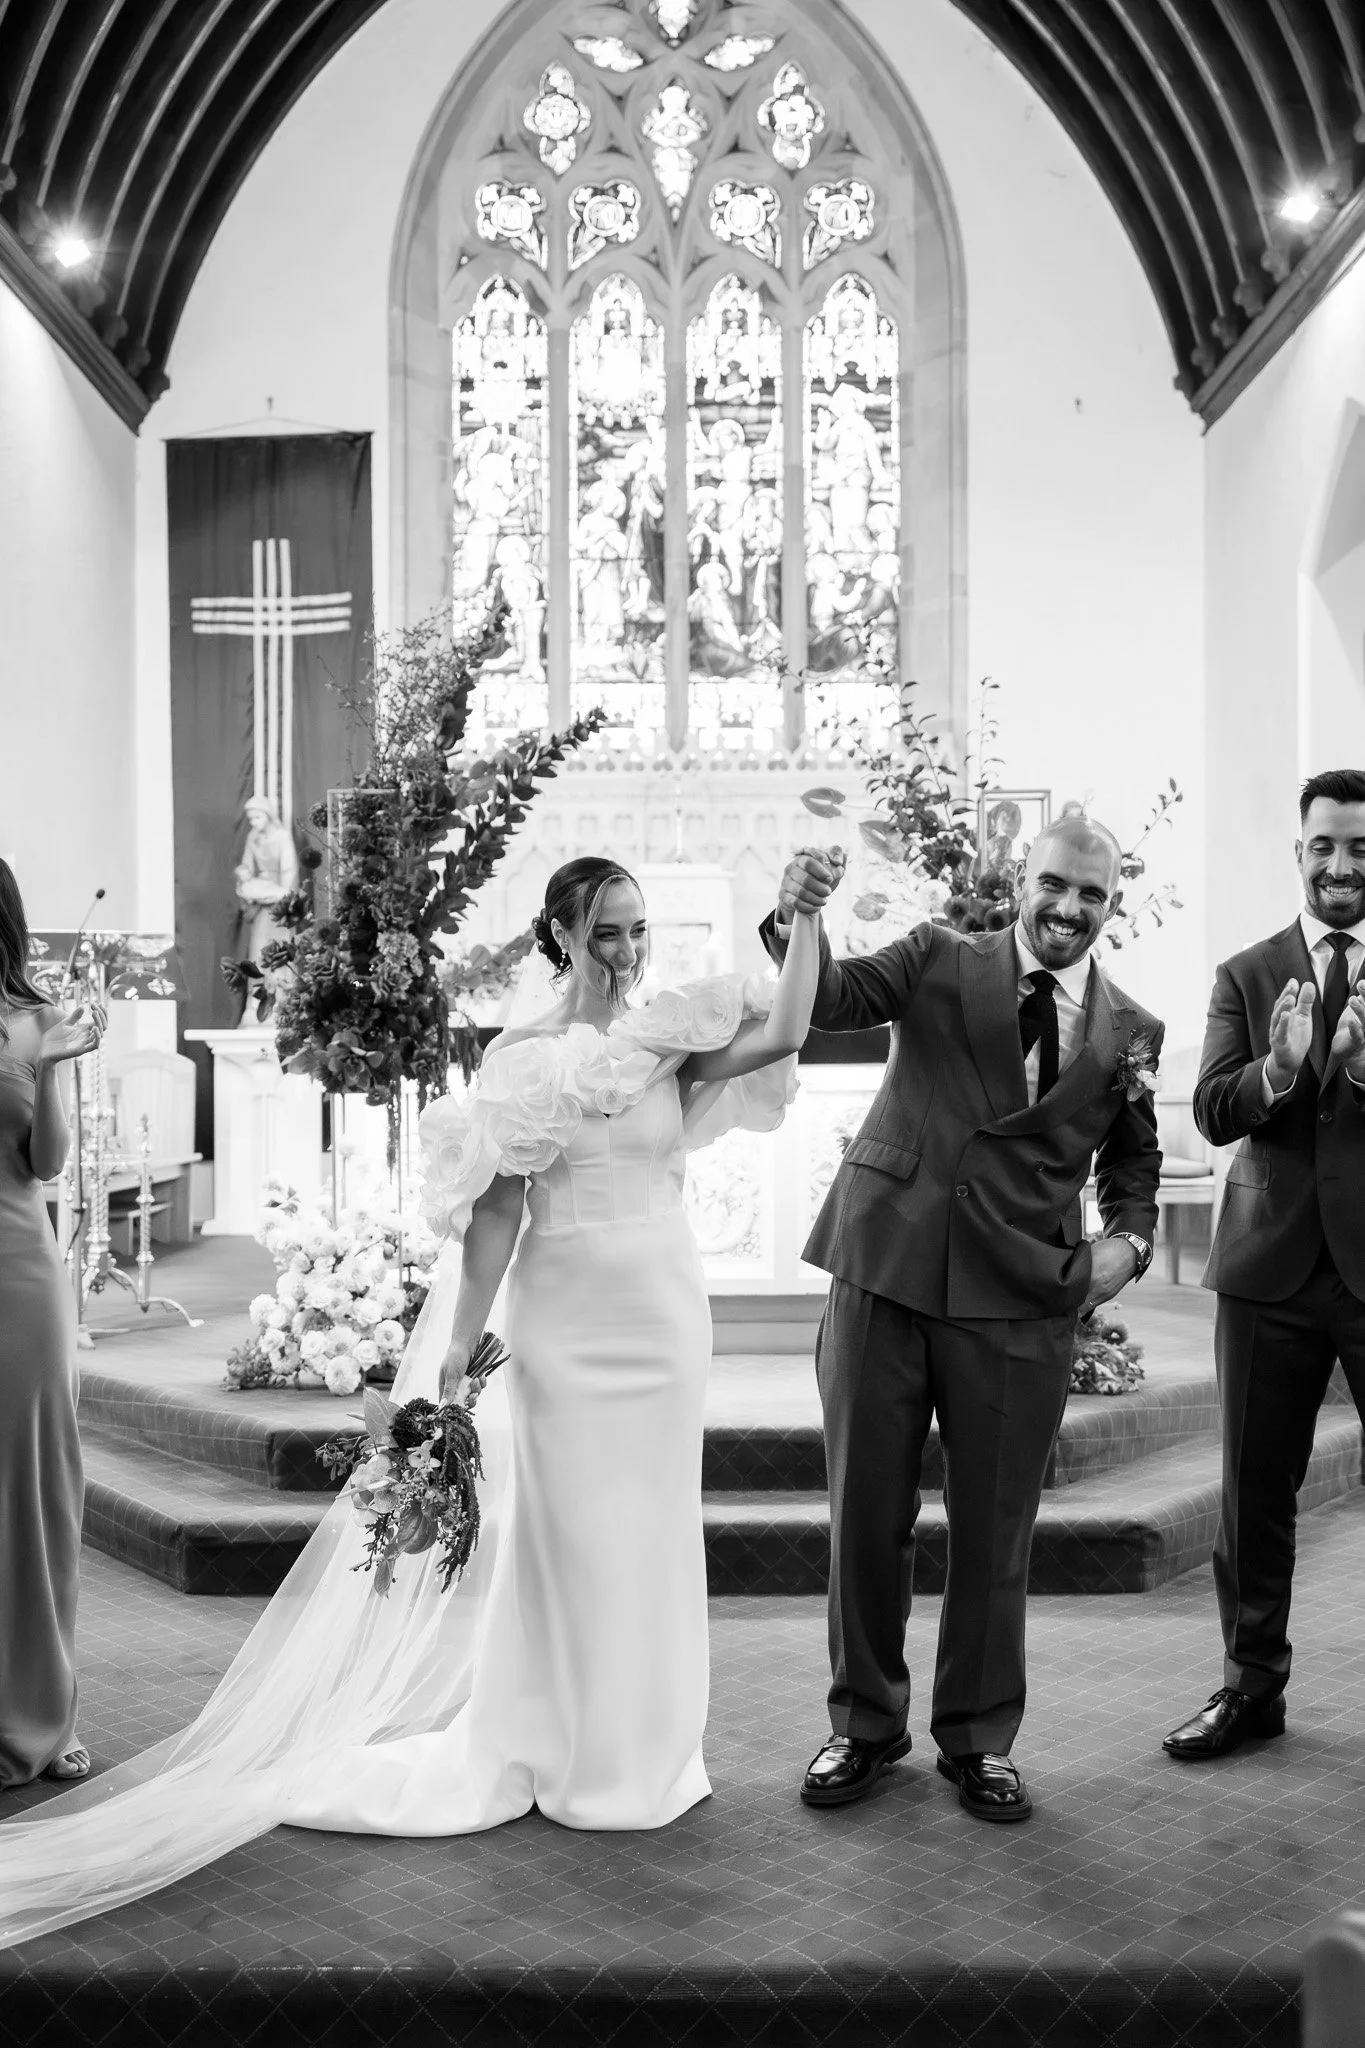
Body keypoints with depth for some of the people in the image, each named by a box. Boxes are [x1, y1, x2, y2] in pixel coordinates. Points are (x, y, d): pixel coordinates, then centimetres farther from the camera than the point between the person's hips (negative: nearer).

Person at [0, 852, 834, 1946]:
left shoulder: (674, 1041, 3)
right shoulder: (524, 1056, -7)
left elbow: (783, 1033, -10)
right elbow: (494, 1213, -9)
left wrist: (806, 914, -11)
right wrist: (457, 1353, -12)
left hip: (668, 1312, 4)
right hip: (568, 1318, -4)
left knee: (651, 1536, 13)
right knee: (563, 1536, 5)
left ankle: (639, 1750, 30)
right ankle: (554, 1753, 24)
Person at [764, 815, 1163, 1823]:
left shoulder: (1130, 1031, 10)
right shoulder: (939, 959, 4)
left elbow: (1133, 1163, 21)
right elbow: (832, 1001, -10)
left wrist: (1129, 1239, 1)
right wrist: (796, 924, -30)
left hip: (1020, 1304, 1)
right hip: (887, 1273, -1)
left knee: (994, 1532, 9)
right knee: (865, 1516, 8)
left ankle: (979, 1739, 29)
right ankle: (865, 1725, 27)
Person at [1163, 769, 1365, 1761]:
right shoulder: (1246, 976, 6)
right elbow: (1213, 1112, -5)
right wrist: (1276, 1070, -25)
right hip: (1272, 1265, 2)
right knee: (1256, 1491, 11)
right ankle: (1252, 1685, 26)